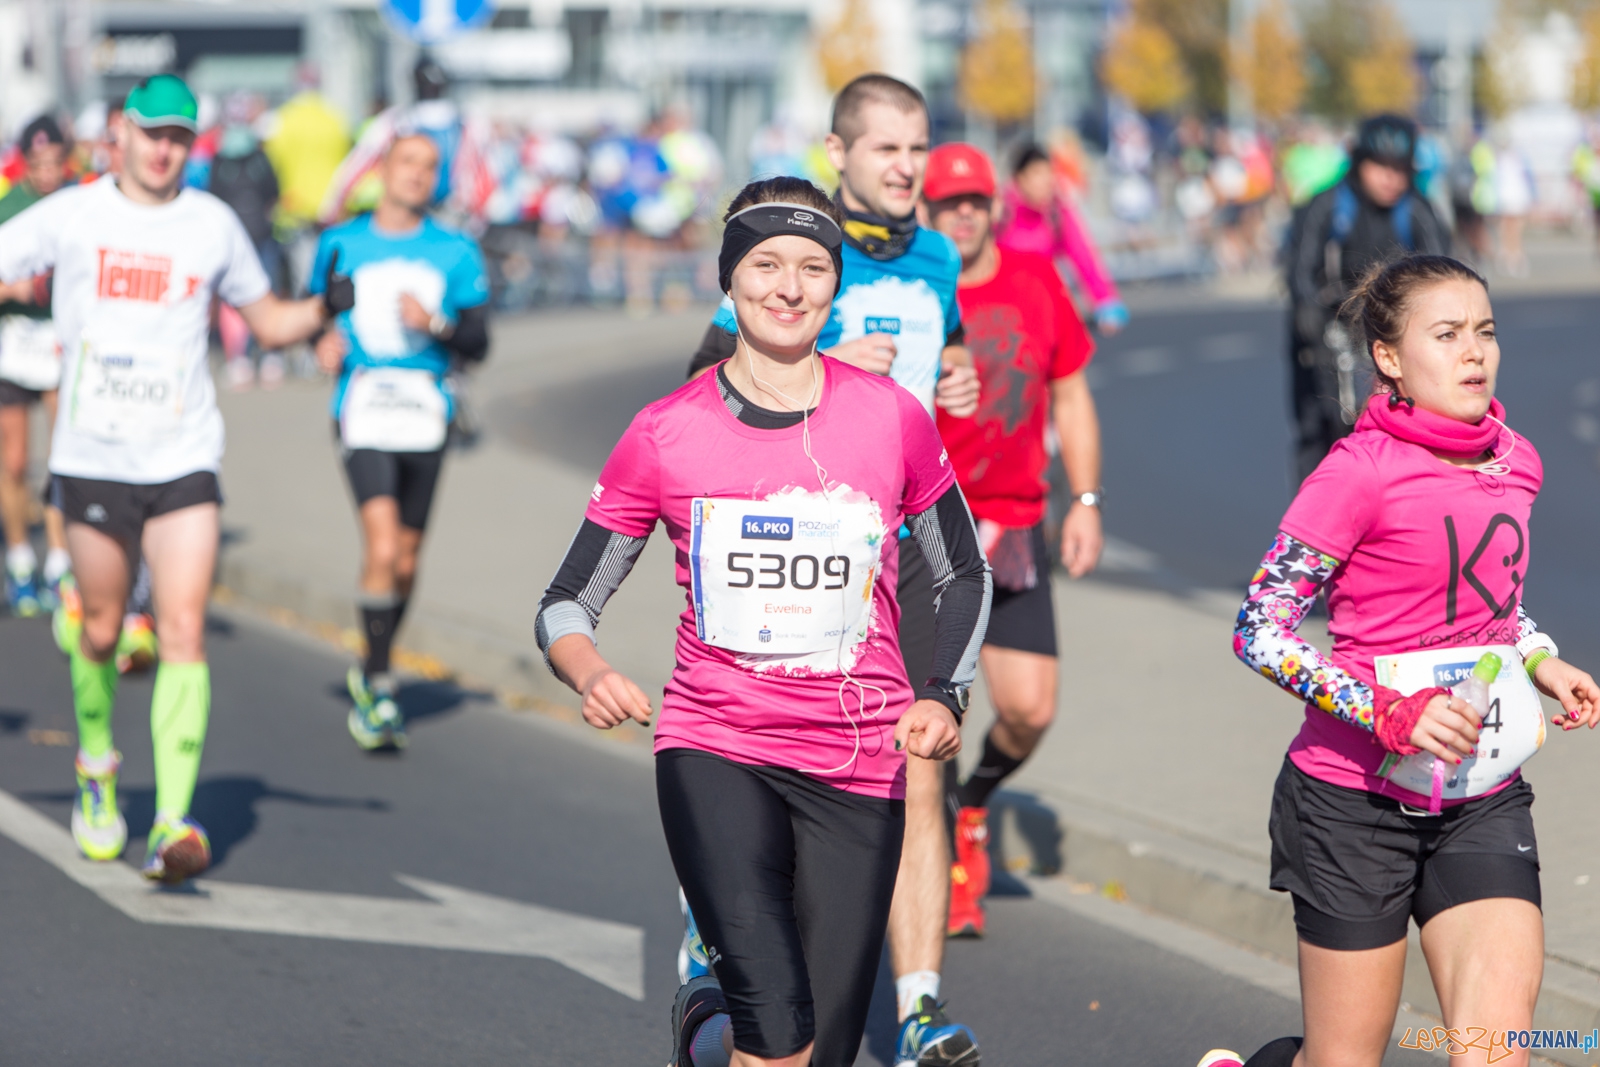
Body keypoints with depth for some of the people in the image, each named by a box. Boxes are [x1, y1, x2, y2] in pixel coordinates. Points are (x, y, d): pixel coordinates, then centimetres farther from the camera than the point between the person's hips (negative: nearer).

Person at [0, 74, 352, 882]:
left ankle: (174, 821, -15)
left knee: (183, 632, -12)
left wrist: (326, 306, -3)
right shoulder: (68, 216, 2)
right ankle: (96, 770, 37)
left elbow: (269, 322, 16)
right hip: (90, 458, 0)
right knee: (100, 632, 10)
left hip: (183, 459, 0)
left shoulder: (213, 224, 6)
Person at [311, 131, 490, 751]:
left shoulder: (456, 253, 7)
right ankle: (379, 687, -12)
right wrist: (324, 343, -3)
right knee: (382, 547, -18)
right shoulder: (341, 244, 8)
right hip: (363, 413, -2)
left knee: (406, 559, 9)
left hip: (425, 419, 2)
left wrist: (435, 324, -14)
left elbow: (478, 342, 5)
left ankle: (370, 673, 30)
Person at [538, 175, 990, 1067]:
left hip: (858, 767, 2)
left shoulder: (892, 418, 1)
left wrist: (944, 698, -1)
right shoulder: (666, 434, -2)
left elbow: (965, 574, 15)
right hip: (716, 750, -2)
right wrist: (591, 675, -19)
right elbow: (567, 603, 3)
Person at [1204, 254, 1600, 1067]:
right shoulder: (1360, 472, -14)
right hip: (1358, 795, -5)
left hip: (1482, 800, 5)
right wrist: (1389, 712, -23)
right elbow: (1260, 632, -15)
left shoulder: (1514, 464, 5)